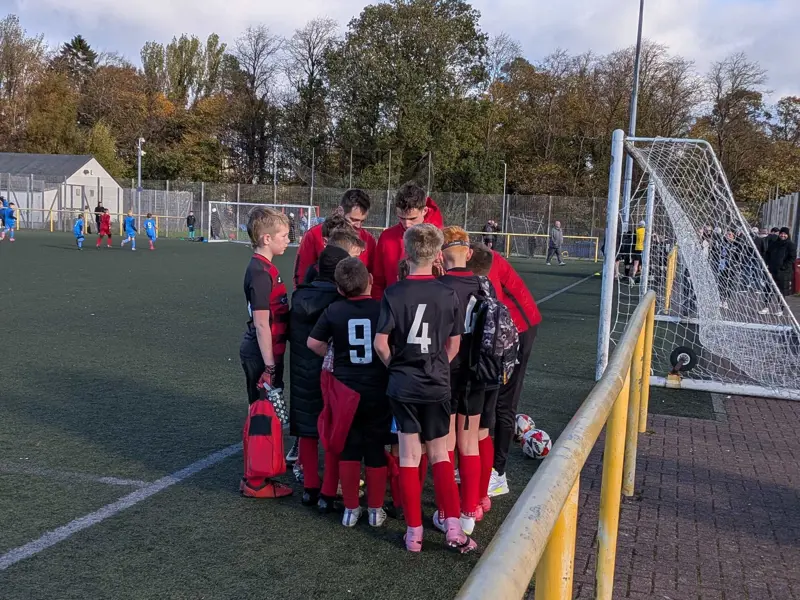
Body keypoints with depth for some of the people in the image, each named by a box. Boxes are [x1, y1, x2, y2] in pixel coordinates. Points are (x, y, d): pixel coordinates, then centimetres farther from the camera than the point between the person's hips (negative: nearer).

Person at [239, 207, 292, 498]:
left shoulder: (265, 268, 11)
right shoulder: (260, 273, -19)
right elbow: (261, 324, -21)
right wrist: (270, 366, -20)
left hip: (262, 352, 10)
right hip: (261, 355, -10)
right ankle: (255, 482, 11)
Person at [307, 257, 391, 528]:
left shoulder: (333, 311, -5)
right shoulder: (383, 309, -10)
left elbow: (314, 343, 1)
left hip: (345, 390, 1)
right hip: (378, 392, -1)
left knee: (349, 450, 13)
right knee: (376, 451, 10)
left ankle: (350, 509, 18)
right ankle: (375, 510, 19)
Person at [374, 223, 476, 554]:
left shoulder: (394, 293, -10)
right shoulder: (448, 294, -4)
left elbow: (380, 343, -10)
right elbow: (454, 345, 3)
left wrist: (396, 366, 7)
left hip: (403, 386, -1)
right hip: (437, 384, 1)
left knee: (409, 456, 7)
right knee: (440, 454, 14)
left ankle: (414, 532, 12)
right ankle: (453, 524, 10)